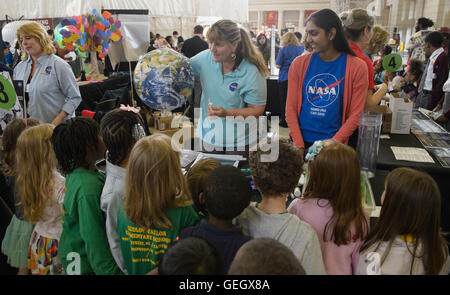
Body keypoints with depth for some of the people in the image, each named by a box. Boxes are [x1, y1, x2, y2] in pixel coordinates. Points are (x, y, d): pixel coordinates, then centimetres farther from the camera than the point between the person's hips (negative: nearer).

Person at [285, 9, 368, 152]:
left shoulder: (357, 68, -7)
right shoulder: (299, 64, -2)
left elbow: (355, 115, -7)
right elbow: (291, 109, -3)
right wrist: (299, 145, -12)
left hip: (334, 145, -1)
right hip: (300, 141, 2)